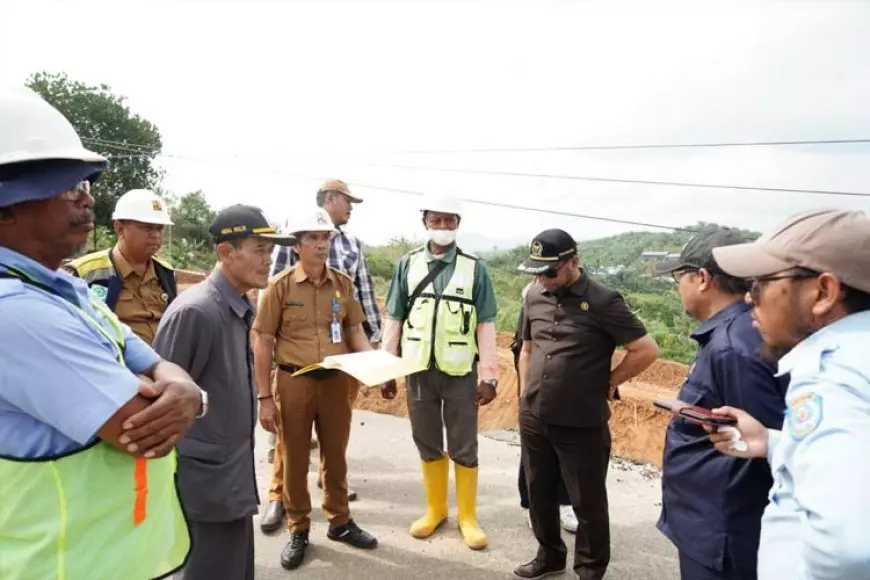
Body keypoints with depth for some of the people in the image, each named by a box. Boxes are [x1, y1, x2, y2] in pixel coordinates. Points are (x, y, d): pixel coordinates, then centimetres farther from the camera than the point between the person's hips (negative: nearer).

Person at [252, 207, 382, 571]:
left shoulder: (343, 283, 2)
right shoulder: (281, 285, -8)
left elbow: (355, 332, 11)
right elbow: (262, 343, -5)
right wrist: (264, 397, -8)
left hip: (336, 380, 3)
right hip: (294, 381, -3)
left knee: (336, 455, 17)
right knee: (295, 459, 12)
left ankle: (340, 521, 37)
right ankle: (298, 531, 32)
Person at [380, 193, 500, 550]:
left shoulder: (474, 268, -2)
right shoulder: (407, 265, 3)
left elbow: (485, 325, -2)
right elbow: (394, 320, 5)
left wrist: (489, 375, -6)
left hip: (460, 373, -2)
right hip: (418, 371, 2)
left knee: (464, 448, 10)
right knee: (427, 444, 15)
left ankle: (468, 516, 27)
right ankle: (435, 509, 34)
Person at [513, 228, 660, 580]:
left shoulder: (602, 301, -13)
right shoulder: (534, 298, 4)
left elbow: (646, 350, -11)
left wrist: (608, 383, -4)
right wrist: (525, 396, 12)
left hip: (582, 425, -5)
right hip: (534, 419, 5)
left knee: (587, 502, 11)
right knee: (539, 493, 18)